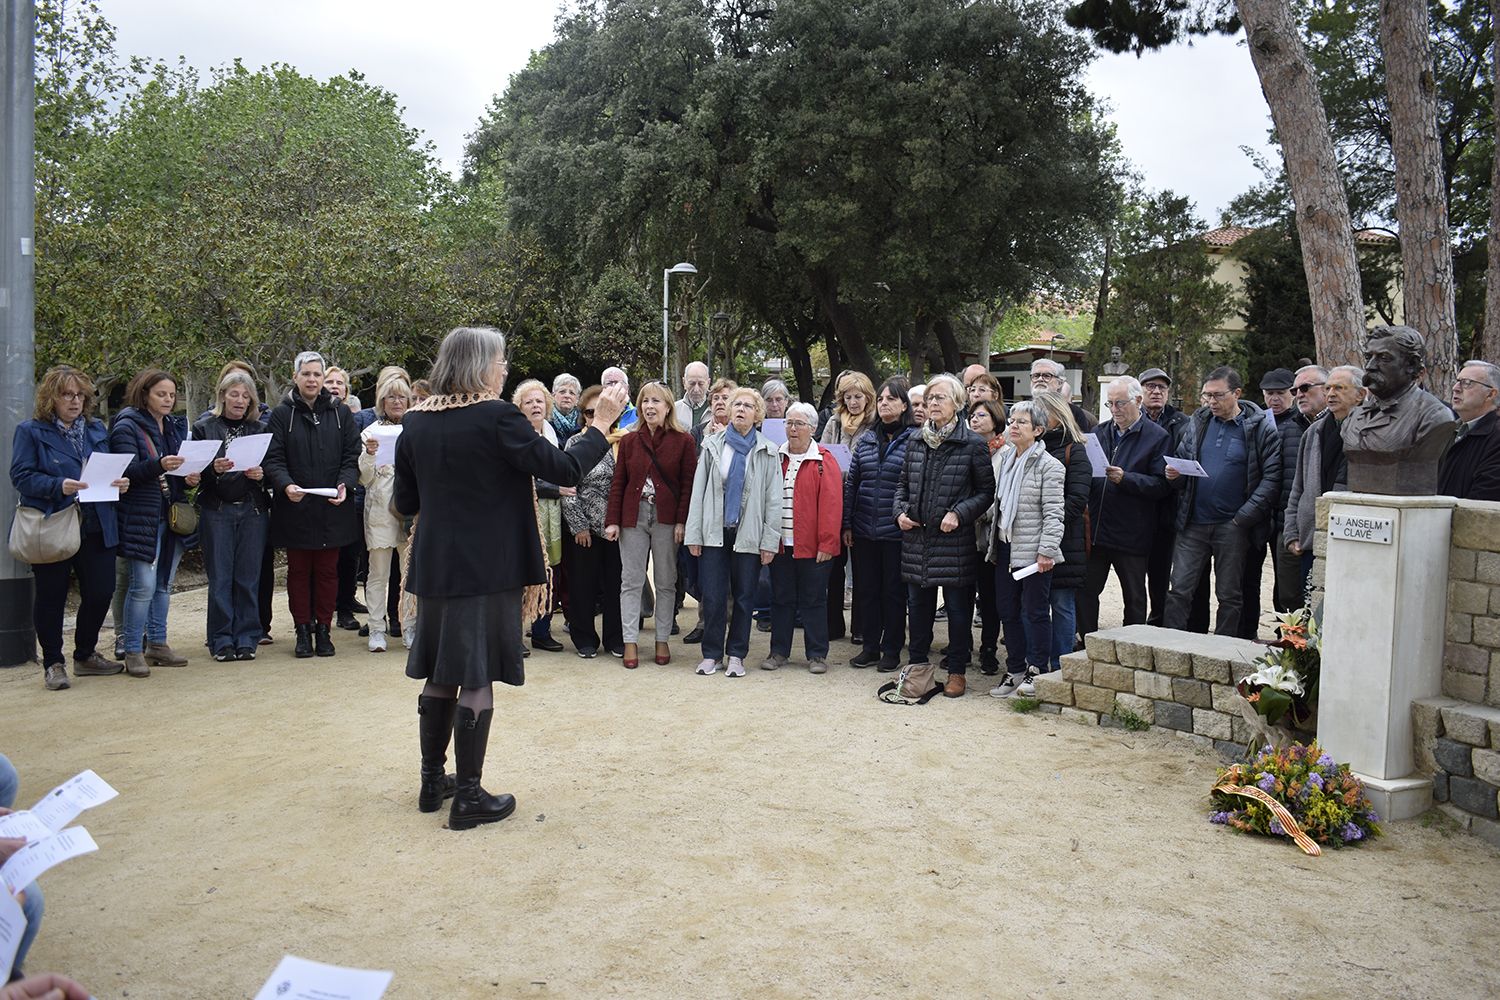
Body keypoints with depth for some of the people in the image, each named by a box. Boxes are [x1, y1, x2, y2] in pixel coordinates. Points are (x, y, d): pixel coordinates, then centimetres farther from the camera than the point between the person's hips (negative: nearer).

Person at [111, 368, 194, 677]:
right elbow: (127, 471, -17)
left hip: (171, 516, 7)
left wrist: (189, 478, -1)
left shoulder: (172, 427, 14)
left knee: (164, 584, 11)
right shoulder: (127, 426, -6)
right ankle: (133, 652, 1)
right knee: (144, 585, -8)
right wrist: (158, 466, -33)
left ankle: (157, 644, 21)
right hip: (141, 516, -7)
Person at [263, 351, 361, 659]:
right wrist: (286, 485, -23)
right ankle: (303, 631, 17)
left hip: (332, 508, 1)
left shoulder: (340, 413, 6)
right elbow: (273, 458, -5)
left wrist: (345, 484, -14)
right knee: (298, 571, 8)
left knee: (328, 571, 8)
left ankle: (323, 630, 17)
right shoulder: (282, 414, 1)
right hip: (295, 508, -1)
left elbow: (352, 454, 3)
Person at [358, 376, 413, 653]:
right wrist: (369, 455, -15)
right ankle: (376, 629, 9)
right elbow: (364, 479, 3)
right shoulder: (371, 432, 6)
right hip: (380, 509, -1)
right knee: (378, 573, 2)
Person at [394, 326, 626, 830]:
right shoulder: (497, 417, -15)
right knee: (477, 679, 1)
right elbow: (563, 469, -16)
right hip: (488, 567, -6)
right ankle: (468, 796, 8)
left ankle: (432, 781, 27)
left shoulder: (415, 421, 4)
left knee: (441, 674, 17)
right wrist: (601, 424, -4)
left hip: (435, 566, 6)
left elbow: (405, 501, 10)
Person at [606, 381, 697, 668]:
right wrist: (612, 520, 0)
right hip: (633, 517, 2)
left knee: (666, 582, 6)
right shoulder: (629, 441, 7)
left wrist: (682, 521, -10)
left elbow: (688, 484, -2)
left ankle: (663, 640, 16)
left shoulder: (683, 442, 0)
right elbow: (618, 483, 6)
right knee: (631, 580, 3)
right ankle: (630, 641, 9)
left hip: (666, 519, -2)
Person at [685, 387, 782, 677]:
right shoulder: (712, 446, 6)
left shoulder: (767, 452, 2)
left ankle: (736, 655, 19)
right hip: (715, 533, 1)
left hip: (749, 535, -1)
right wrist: (693, 534, -2)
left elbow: (773, 499, -1)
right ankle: (712, 653, 15)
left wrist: (770, 541, -7)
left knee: (744, 596, 6)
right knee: (712, 596, 2)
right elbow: (698, 490, 4)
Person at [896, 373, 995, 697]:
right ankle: (918, 665, 26)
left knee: (958, 607, 5)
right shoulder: (916, 443, 9)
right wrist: (900, 511, 2)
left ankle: (957, 671, 16)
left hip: (955, 540, -5)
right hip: (916, 537, 5)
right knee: (917, 604, 13)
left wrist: (959, 514, -15)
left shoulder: (972, 445, -6)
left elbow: (987, 490, -3)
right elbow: (903, 483, 19)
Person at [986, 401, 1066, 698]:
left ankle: (1036, 671, 12)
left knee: (1035, 611, 2)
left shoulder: (1048, 466, -9)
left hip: (1033, 550, -7)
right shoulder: (1002, 459, 11)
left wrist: (1047, 550, -18)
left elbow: (1053, 513, -13)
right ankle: (1015, 670, 21)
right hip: (1005, 548, 7)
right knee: (1008, 611, 11)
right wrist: (992, 542, 15)